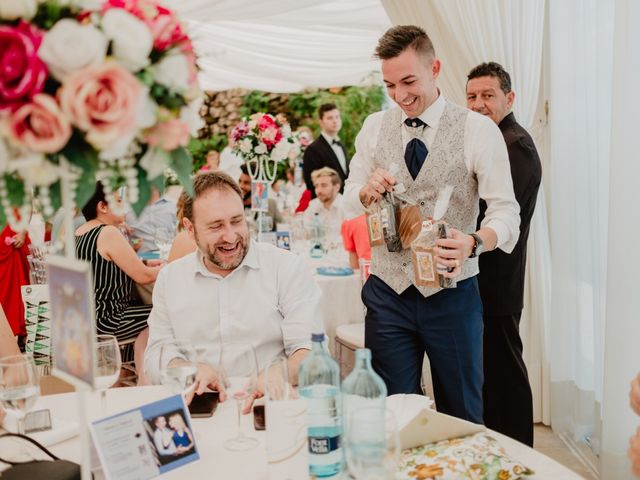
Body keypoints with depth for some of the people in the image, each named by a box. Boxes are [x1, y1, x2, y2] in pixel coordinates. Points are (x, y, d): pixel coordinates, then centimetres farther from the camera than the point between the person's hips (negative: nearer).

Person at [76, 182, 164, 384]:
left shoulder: (80, 232, 8)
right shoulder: (109, 233, -20)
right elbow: (143, 276, -17)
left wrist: (145, 263, 12)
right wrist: (164, 268, 3)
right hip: (103, 320, -9)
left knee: (145, 315, 19)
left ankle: (142, 377, 21)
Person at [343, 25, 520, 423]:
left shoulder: (479, 131, -9)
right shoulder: (375, 127, 4)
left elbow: (506, 211, -12)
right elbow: (351, 193, 11)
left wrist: (474, 242, -34)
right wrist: (368, 191, -14)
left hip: (452, 295, -2)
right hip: (388, 291, 3)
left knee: (462, 417, 14)